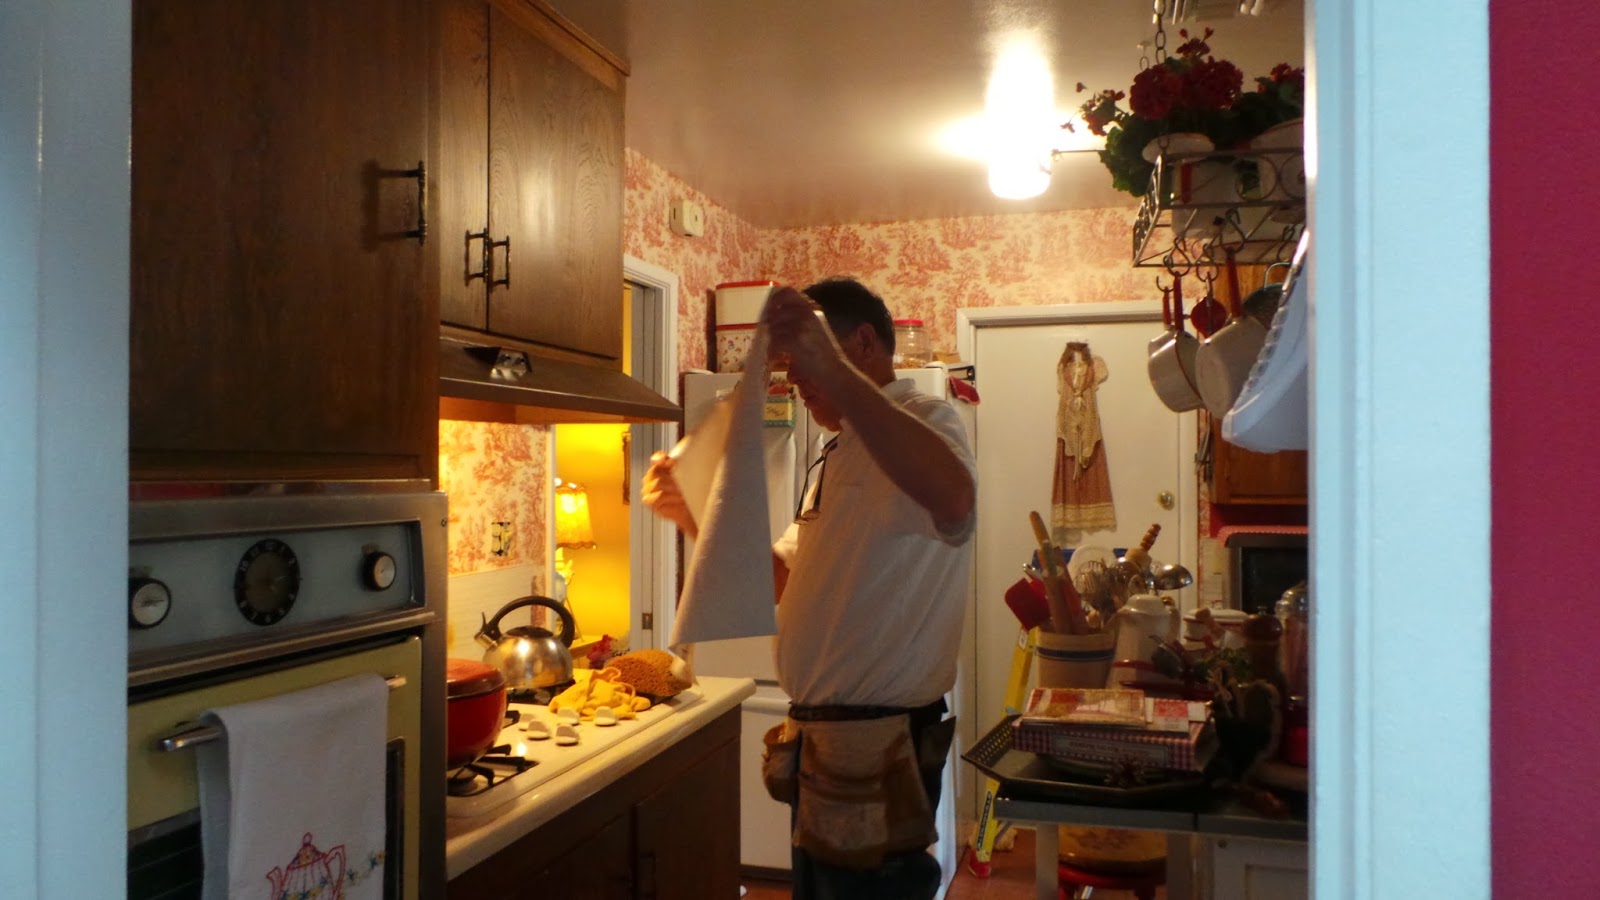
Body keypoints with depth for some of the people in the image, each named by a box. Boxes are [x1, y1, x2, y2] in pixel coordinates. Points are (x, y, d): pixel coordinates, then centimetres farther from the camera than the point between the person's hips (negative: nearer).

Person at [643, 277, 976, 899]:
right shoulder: (841, 455, 16)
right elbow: (783, 577, 17)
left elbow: (952, 499, -39)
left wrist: (834, 371, -43)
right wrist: (692, 515, 4)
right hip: (823, 735, 9)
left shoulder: (923, 420, -13)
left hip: (880, 742, -9)